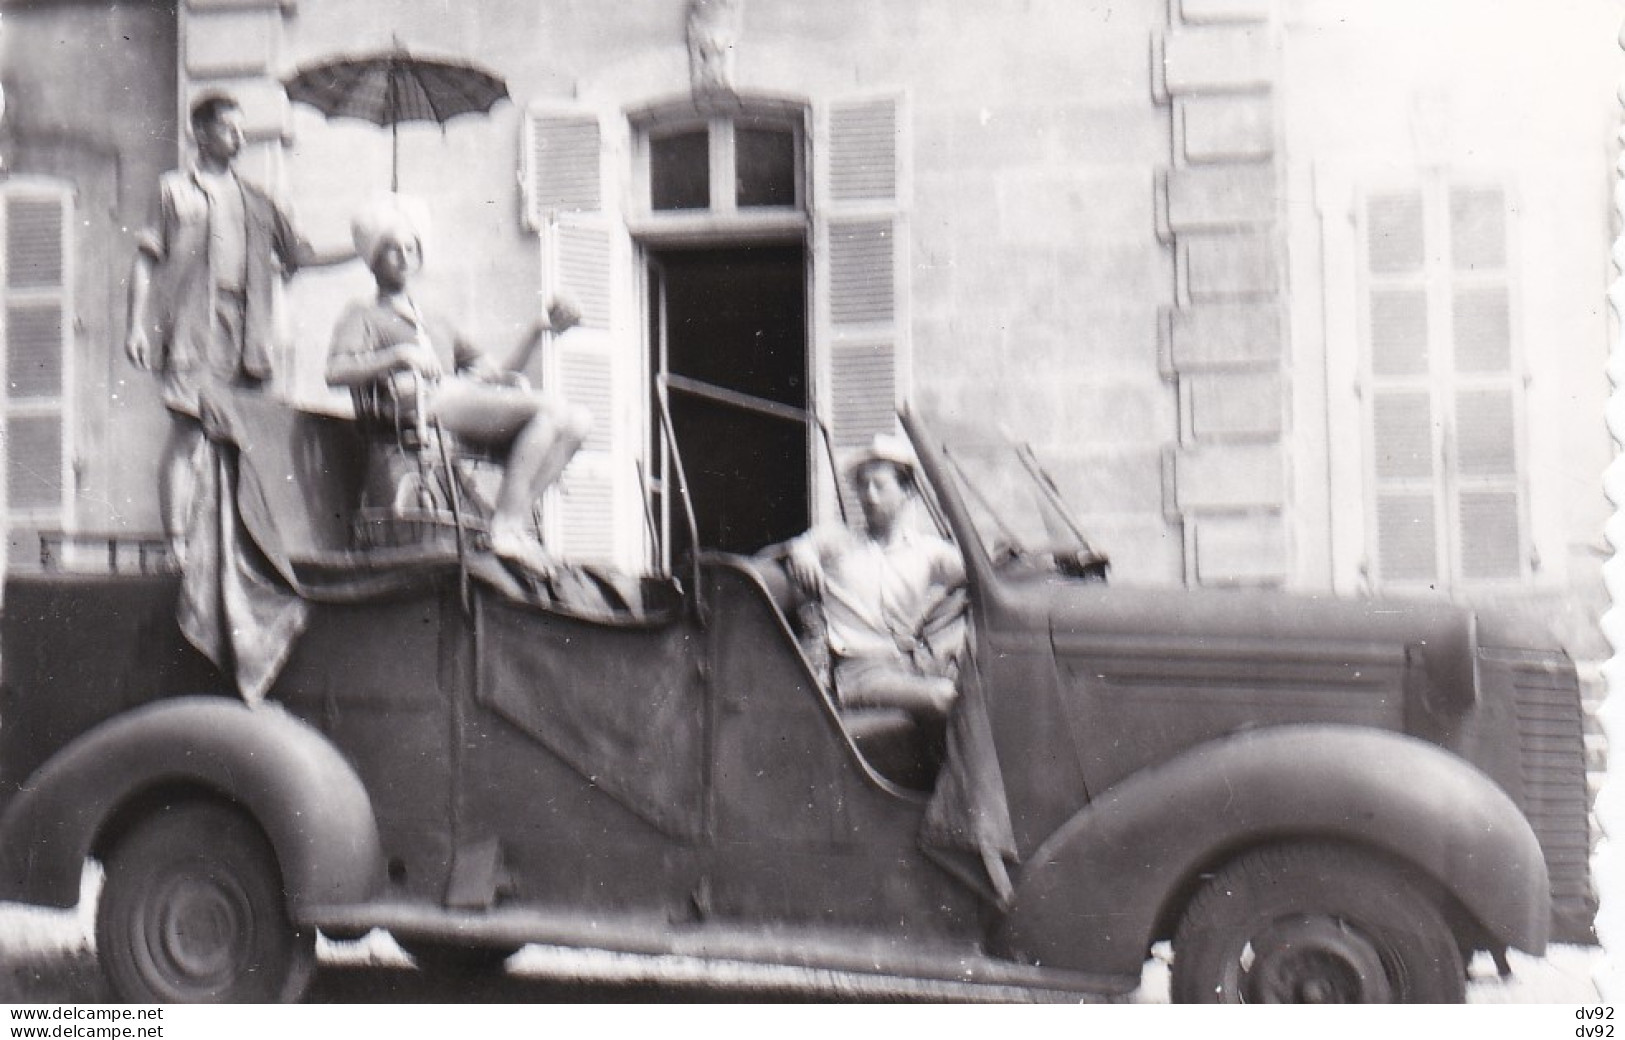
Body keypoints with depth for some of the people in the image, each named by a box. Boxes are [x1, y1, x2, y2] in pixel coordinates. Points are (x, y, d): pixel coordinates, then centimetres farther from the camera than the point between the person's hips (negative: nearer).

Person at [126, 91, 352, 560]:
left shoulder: (257, 202, 22)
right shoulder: (174, 189, 11)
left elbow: (301, 256, 24)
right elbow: (146, 260, 6)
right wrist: (136, 325, -3)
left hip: (244, 333, 4)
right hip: (193, 330, -4)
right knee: (187, 432, -11)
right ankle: (177, 544, -12)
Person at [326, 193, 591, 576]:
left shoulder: (436, 325, 39)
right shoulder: (365, 315, 20)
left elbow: (497, 373, 28)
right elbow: (335, 372, -2)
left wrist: (541, 330, 18)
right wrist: (397, 355, -13)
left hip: (470, 399, 7)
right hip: (431, 406, -7)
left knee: (578, 419, -15)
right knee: (551, 409, -26)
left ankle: (516, 519, -20)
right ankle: (507, 527, -29)